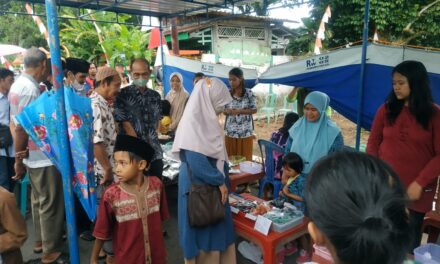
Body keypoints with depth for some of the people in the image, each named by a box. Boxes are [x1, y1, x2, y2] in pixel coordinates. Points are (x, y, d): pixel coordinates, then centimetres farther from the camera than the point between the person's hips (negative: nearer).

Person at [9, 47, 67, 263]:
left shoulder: (19, 84, 10)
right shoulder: (30, 88, -20)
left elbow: (15, 124, 14)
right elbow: (20, 128, -21)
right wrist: (18, 161, -12)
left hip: (33, 156, 10)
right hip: (43, 156, -10)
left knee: (39, 201, 20)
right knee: (51, 204, 2)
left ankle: (40, 241, 35)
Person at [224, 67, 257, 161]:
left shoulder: (249, 93, -7)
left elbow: (254, 110, -5)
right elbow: (224, 110, 7)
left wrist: (239, 111, -18)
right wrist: (227, 111, -17)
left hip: (245, 131, -2)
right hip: (230, 131, 3)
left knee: (245, 157, 5)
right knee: (230, 157, 8)